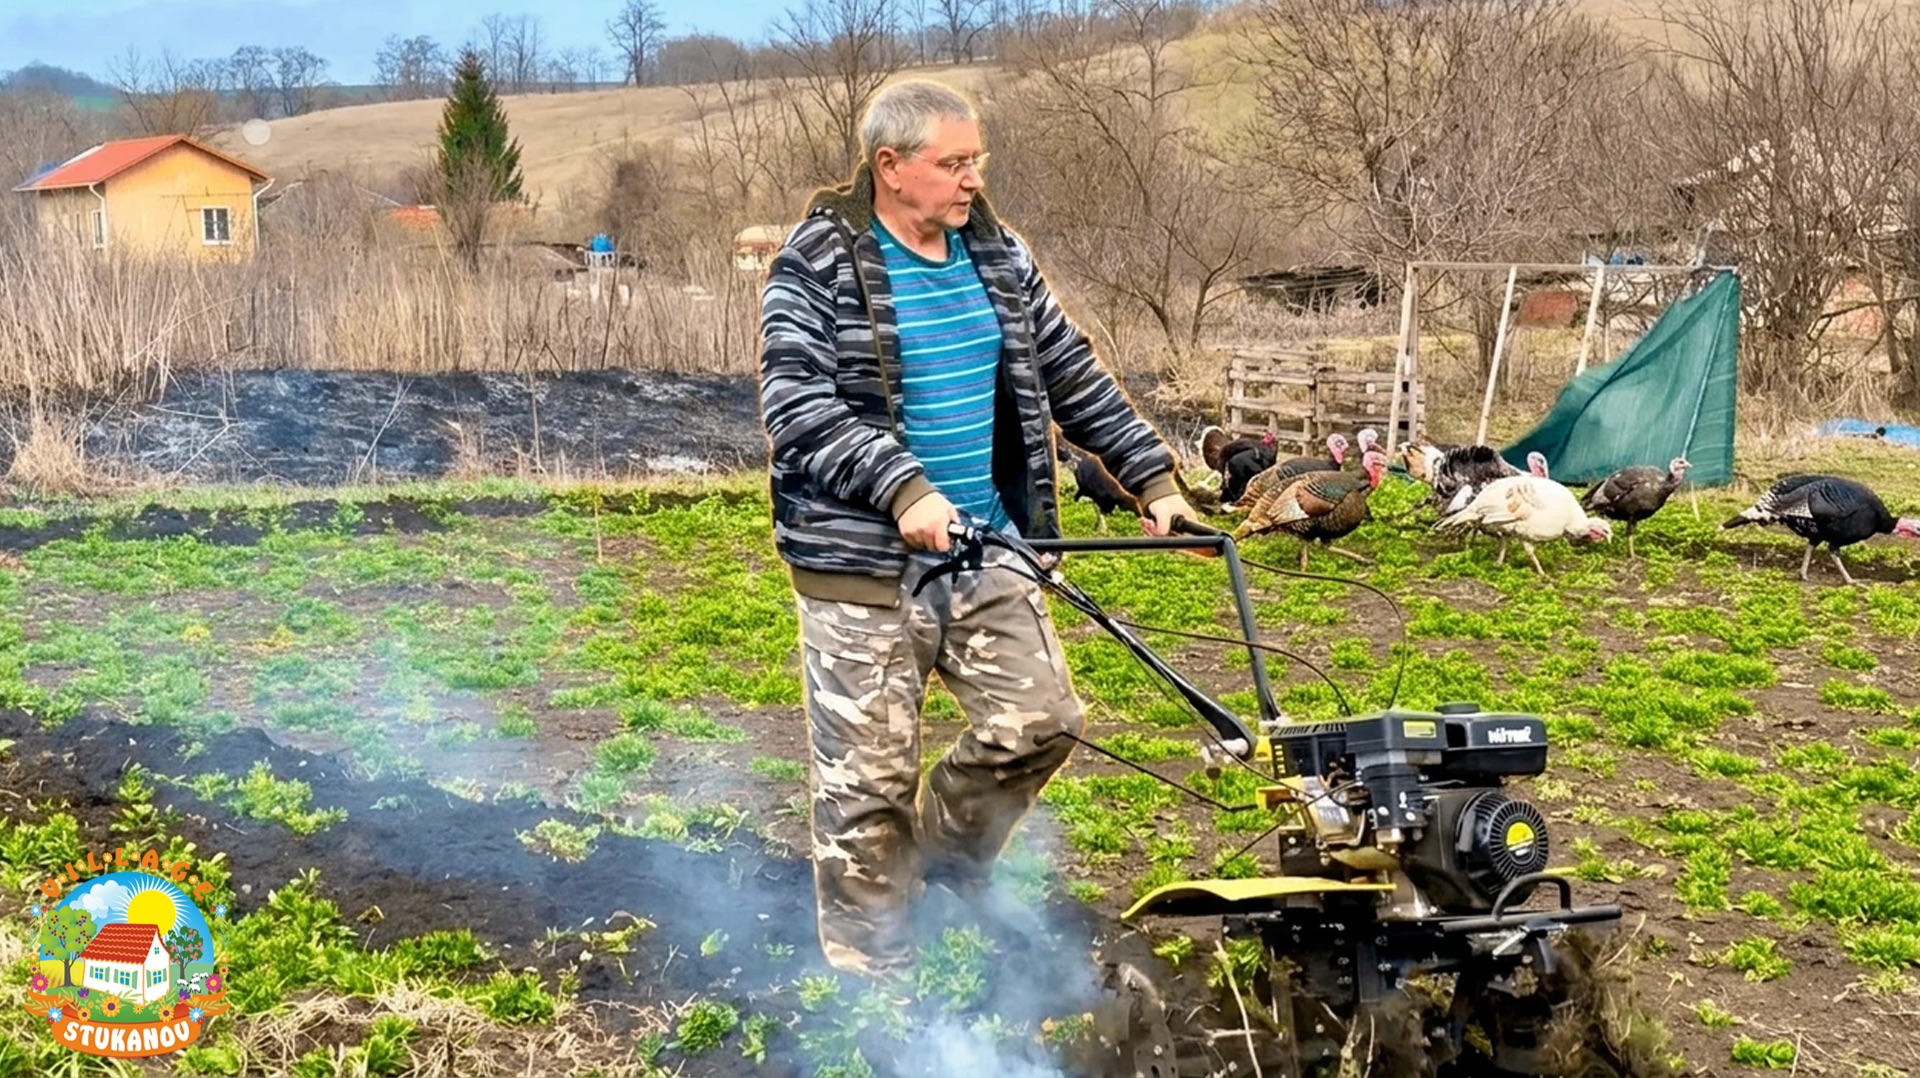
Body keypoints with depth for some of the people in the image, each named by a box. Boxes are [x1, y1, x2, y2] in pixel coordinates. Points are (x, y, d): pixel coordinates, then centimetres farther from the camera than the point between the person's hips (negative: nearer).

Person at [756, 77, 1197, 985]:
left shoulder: (996, 253, 11)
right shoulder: (818, 265, -7)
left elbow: (1074, 379, 17)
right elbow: (797, 407, -18)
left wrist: (1152, 476, 10)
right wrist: (902, 489, -29)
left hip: (988, 553, 6)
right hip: (864, 564, -5)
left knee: (1040, 722, 1)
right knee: (870, 776, 0)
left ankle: (943, 857, 28)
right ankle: (869, 978, 15)